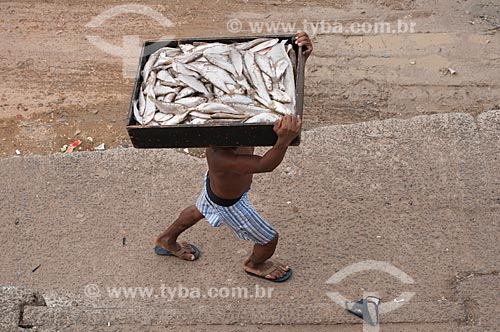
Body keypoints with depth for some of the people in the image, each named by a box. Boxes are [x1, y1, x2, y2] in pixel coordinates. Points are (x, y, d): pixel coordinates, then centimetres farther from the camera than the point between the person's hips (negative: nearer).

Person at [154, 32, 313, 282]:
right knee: (269, 239, 15)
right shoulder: (220, 156, -49)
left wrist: (301, 56, -47)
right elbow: (265, 165, -61)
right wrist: (284, 141, -81)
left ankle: (166, 241, 67)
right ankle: (255, 265, 52)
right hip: (228, 204, -7)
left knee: (199, 210, 37)